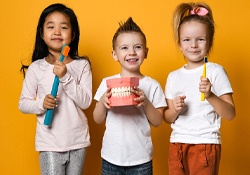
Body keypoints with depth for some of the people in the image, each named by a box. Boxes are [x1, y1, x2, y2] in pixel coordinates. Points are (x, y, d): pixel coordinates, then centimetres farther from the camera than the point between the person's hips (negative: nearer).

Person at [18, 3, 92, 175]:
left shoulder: (82, 65, -4)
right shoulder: (36, 68, -4)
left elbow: (86, 102, -10)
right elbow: (23, 104, 1)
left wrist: (66, 77, -21)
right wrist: (41, 103, -19)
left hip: (78, 141, 1)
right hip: (50, 143, -1)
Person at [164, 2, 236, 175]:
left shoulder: (216, 71, -5)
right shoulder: (173, 76, 7)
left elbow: (230, 114, -8)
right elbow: (168, 118, 11)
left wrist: (210, 95, -23)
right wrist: (175, 110, -10)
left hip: (206, 143, -4)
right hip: (177, 143, 4)